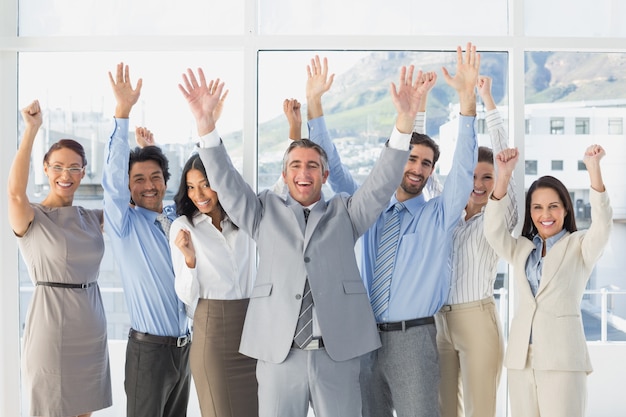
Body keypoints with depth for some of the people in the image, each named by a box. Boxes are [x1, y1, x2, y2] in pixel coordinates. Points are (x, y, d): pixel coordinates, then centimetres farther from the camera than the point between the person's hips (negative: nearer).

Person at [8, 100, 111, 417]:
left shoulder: (92, 218, 9)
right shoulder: (31, 218, -5)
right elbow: (16, 191, -26)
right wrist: (31, 130, -31)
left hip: (91, 329, 5)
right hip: (50, 328, -5)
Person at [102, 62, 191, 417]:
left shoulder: (178, 217, 6)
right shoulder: (125, 224, -6)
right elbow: (114, 173, -20)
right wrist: (123, 112, -29)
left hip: (187, 344, 5)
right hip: (149, 347, -5)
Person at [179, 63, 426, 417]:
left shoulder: (346, 212, 11)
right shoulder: (265, 212, 12)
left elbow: (382, 183, 0)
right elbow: (227, 184, 1)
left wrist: (404, 122, -14)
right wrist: (206, 125, -13)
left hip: (338, 354, 0)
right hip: (278, 353, 0)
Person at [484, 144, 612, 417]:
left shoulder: (580, 246, 6)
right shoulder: (520, 249, 14)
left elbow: (603, 224, -13)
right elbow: (493, 230, -3)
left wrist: (593, 169, -27)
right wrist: (503, 176, -16)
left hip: (562, 356, -4)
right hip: (521, 356, 4)